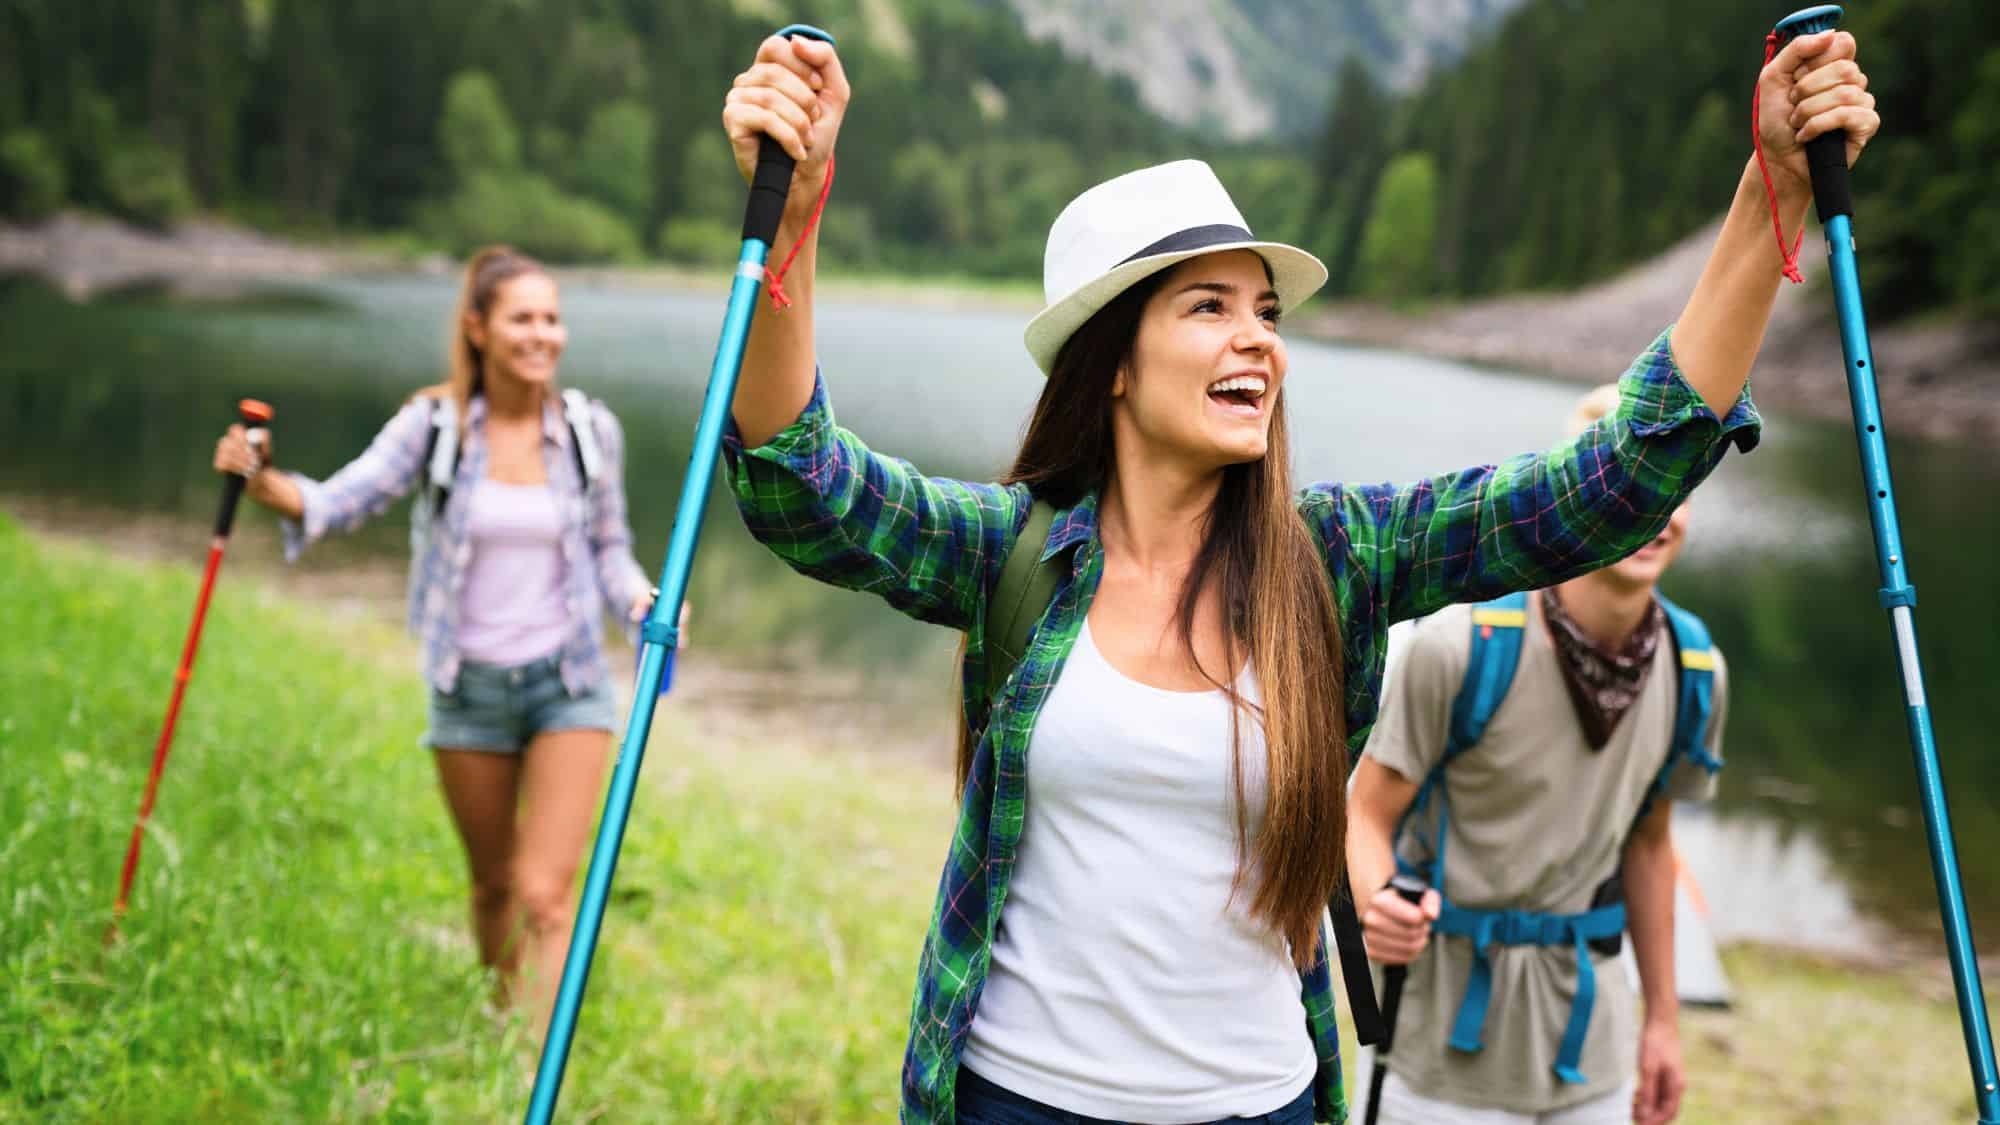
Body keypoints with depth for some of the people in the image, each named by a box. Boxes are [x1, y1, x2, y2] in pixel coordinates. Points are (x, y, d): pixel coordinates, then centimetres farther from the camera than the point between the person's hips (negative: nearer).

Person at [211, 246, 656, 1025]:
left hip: (567, 684, -1)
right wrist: (261, 479, -33)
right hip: (469, 687, 1)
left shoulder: (590, 429, -4)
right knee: (492, 886, 17)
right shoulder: (434, 423, -7)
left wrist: (642, 601, -13)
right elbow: (341, 500, -14)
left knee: (545, 894, -12)